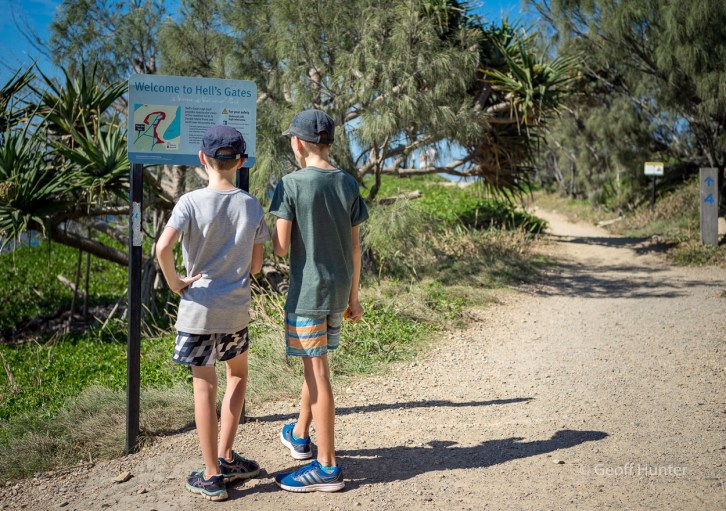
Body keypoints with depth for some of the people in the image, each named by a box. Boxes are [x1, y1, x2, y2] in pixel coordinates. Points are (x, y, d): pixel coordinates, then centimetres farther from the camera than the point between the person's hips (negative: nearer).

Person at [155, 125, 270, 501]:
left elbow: (163, 248, -25)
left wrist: (175, 283, -10)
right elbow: (255, 265, 3)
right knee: (238, 373, 24)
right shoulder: (252, 206, -2)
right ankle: (225, 457, 28)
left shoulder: (191, 202, -11)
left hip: (198, 308, -2)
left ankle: (212, 476, 15)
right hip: (236, 308, 3)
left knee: (204, 387, 5)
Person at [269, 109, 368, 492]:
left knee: (317, 373, -1)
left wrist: (276, 230, 9)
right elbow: (354, 246, 7)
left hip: (307, 291, -6)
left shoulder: (291, 184, -11)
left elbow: (280, 247, -13)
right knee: (314, 362, 21)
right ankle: (299, 435, 39)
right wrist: (353, 297, 14)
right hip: (338, 290, 6)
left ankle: (327, 467, 6)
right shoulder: (348, 184, 5)